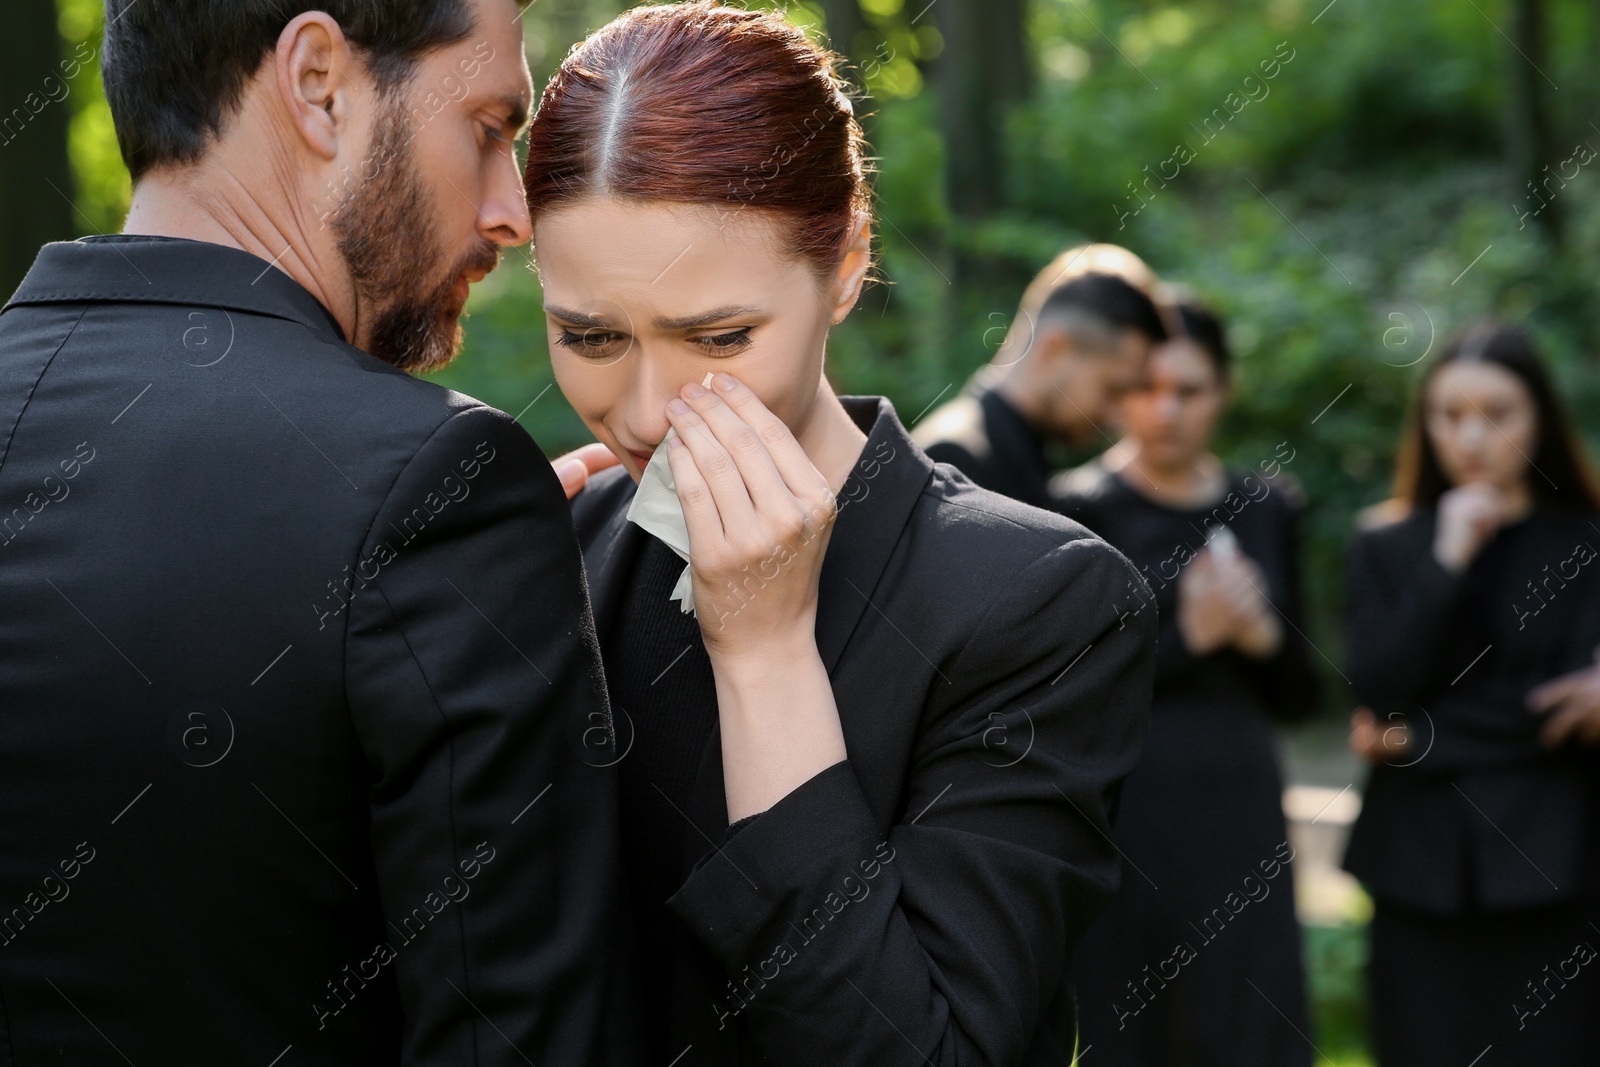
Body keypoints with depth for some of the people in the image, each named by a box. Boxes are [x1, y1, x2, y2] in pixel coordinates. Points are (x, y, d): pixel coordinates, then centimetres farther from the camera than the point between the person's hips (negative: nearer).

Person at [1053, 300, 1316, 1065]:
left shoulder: (1266, 507, 10)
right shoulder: (1080, 506, -4)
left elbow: (1296, 700, 14)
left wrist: (1264, 636, -6)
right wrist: (1186, 635, -15)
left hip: (1241, 823, 4)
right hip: (1124, 824, -4)